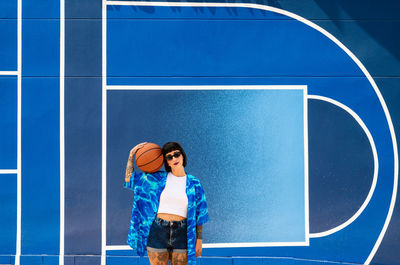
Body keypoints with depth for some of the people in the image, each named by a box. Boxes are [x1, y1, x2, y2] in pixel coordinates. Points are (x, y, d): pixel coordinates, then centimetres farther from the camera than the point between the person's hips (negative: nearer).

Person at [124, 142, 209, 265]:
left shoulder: (194, 184, 4)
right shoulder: (158, 179, 5)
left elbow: (199, 214, 6)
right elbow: (129, 178, 9)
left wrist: (199, 240, 3)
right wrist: (132, 154, 4)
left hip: (181, 235, 0)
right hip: (157, 232, 0)